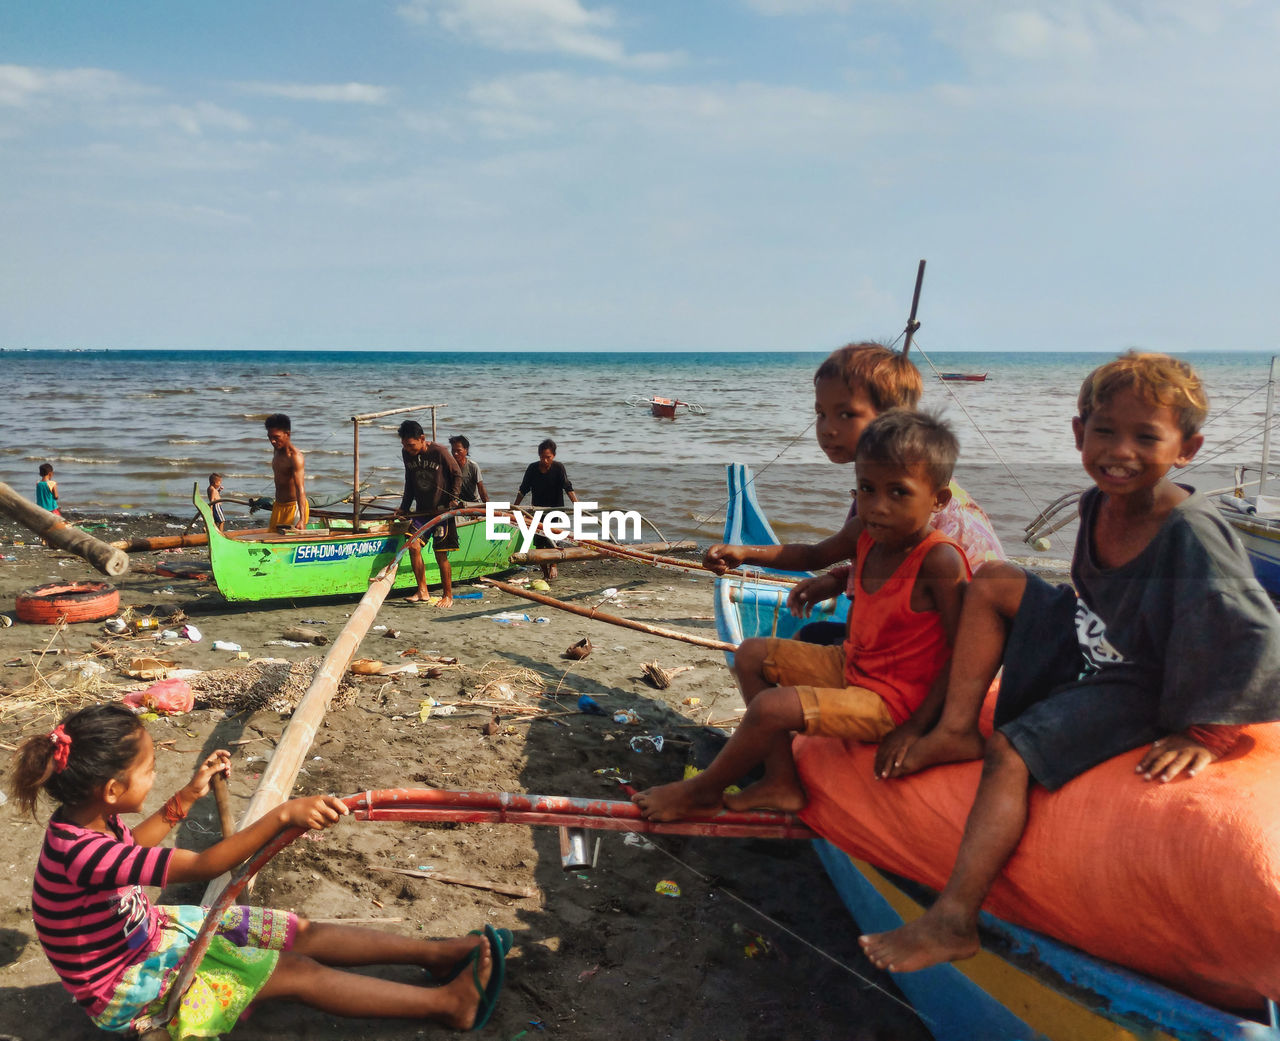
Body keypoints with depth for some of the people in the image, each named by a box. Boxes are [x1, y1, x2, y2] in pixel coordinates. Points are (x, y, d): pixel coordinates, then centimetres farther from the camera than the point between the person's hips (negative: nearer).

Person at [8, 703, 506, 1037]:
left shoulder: (87, 818, -8)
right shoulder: (83, 854, -36)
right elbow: (203, 866, -42)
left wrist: (189, 794, 10)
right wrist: (283, 816, -49)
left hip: (151, 932, 9)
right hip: (126, 989, -9)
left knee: (304, 933, 0)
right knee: (296, 972, -15)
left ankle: (440, 952, 3)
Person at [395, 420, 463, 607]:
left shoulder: (439, 452, -15)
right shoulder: (407, 454, 1)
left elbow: (457, 475, -3)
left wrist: (453, 499, -11)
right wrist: (404, 507, 15)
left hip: (441, 510, -5)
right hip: (421, 510, 5)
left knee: (441, 554, -3)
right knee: (413, 545, -10)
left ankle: (447, 595, 13)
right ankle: (423, 592, 2)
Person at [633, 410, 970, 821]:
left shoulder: (941, 560, -26)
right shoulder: (871, 540, -2)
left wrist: (916, 727, -24)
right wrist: (832, 580, 6)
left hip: (888, 701, -9)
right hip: (850, 665, 9)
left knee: (771, 708, -25)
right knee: (751, 654, 8)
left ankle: (704, 789, 3)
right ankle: (782, 780, 4)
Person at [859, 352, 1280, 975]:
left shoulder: (1192, 532, -27)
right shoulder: (1099, 504, -3)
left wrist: (1205, 738, -27)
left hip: (1136, 691, -8)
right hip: (1080, 648, 8)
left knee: (1011, 750, -23)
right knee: (991, 582, -1)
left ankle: (954, 920, -22)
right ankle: (956, 729, 0)